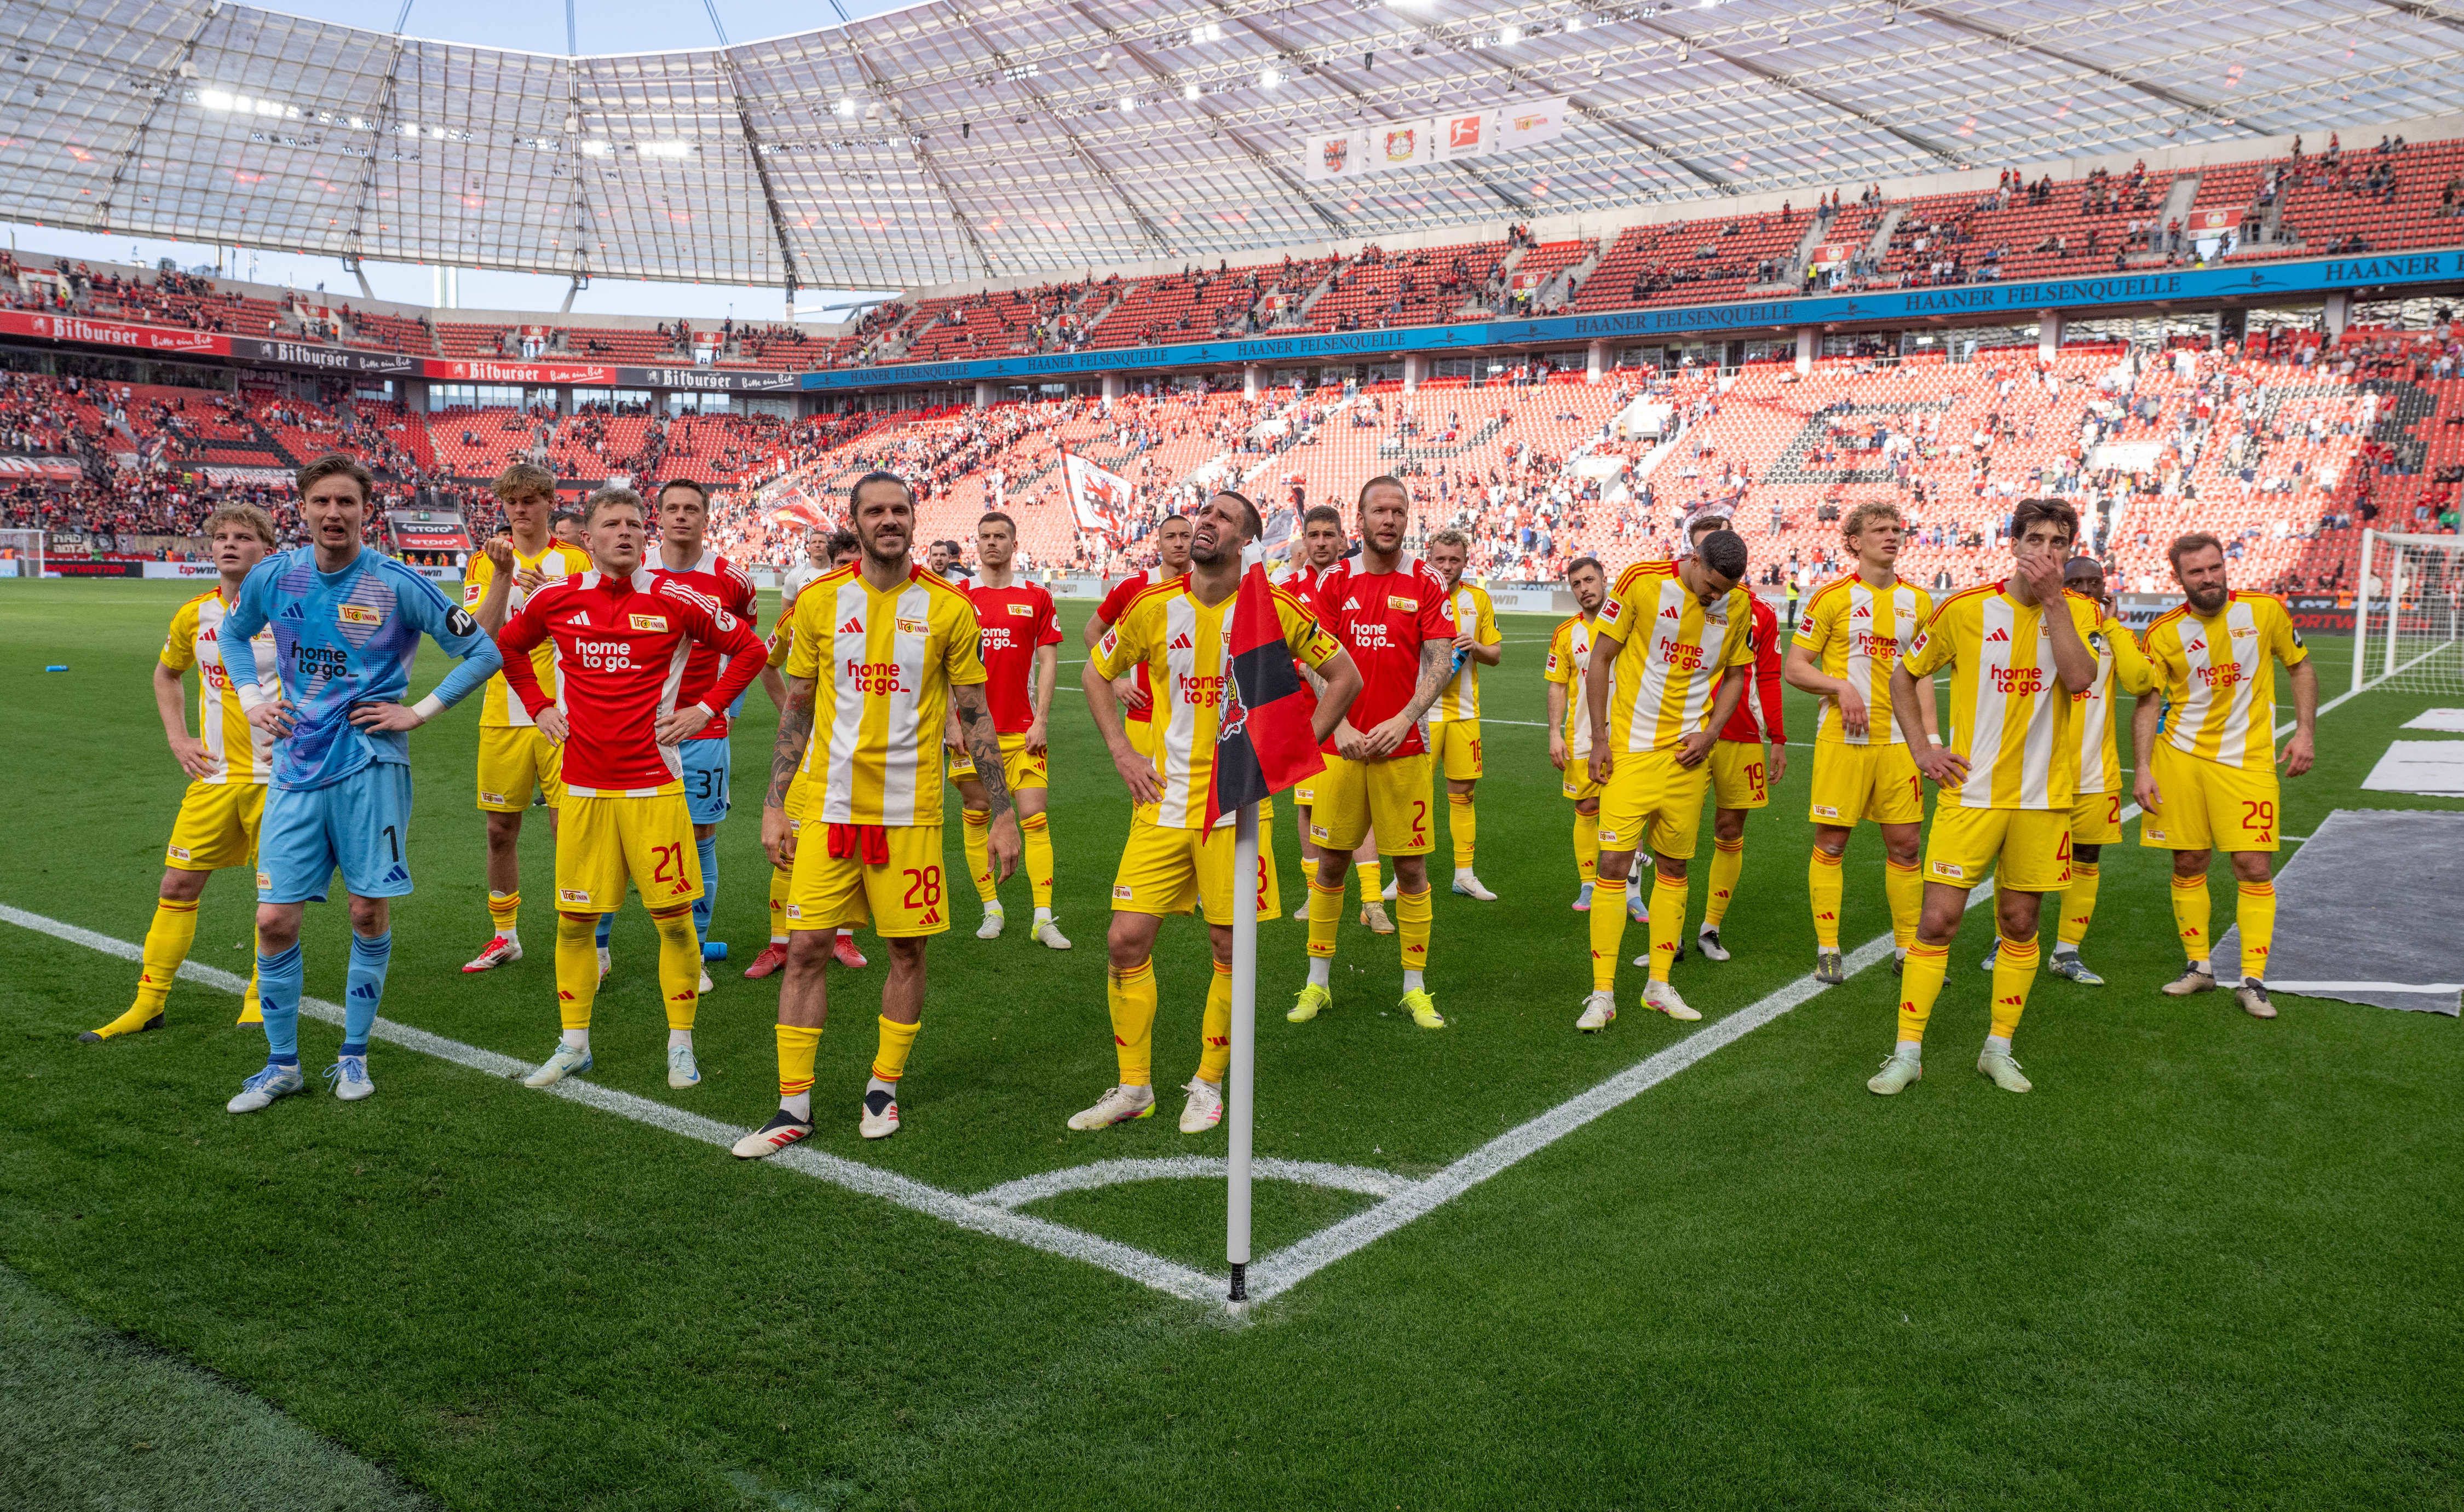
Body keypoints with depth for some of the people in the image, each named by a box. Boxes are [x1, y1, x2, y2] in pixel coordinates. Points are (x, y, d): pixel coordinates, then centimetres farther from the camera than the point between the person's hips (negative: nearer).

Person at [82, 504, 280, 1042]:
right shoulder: (194, 614, 5)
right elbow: (166, 674, 23)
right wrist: (178, 739, 12)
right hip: (214, 773, 4)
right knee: (178, 884, 4)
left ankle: (261, 1003, 16)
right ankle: (148, 1003, 15)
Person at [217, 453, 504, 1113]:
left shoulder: (396, 585, -7)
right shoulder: (273, 577, 4)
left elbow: (482, 653, -3)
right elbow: (233, 633, 26)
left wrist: (419, 712, -7)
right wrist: (251, 699, 12)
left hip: (371, 768, -3)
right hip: (296, 768, 3)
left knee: (369, 912, 2)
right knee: (275, 919, 0)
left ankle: (353, 1056, 19)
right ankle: (282, 1065, 17)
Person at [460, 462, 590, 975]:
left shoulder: (575, 561, 3)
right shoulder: (485, 563, 6)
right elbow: (480, 635, -9)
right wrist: (504, 573, -17)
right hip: (503, 716, 2)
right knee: (501, 830, 10)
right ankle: (505, 935, 26)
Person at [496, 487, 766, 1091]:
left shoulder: (677, 598, -4)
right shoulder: (556, 598, 4)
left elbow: (748, 649, 5)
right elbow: (508, 646, 23)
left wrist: (706, 709, -1)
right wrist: (539, 707, 13)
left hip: (654, 784, -2)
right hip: (583, 785, 2)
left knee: (673, 917, 2)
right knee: (573, 921, 8)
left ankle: (680, 1045, 17)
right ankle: (573, 1044, 25)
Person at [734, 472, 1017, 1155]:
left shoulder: (948, 608, 0)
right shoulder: (819, 601, 3)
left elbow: (975, 717, 4)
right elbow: (796, 708, 10)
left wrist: (1003, 816, 2)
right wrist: (773, 805, 4)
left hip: (910, 809, -1)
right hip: (828, 804, 1)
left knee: (908, 948, 5)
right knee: (805, 947, -1)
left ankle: (883, 1089, 23)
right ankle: (794, 1106, 10)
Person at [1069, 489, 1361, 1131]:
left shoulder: (1275, 610, -4)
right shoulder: (1154, 607, 2)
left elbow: (1345, 676, 5)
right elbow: (1096, 673, 17)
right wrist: (1121, 752, 7)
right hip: (1164, 799, 2)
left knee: (1230, 947, 2)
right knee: (1127, 938, -2)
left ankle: (1208, 1085, 22)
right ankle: (1133, 1087, 15)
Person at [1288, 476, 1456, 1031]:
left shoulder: (1425, 585, 2)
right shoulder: (1335, 583, 6)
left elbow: (1441, 662, -3)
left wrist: (1402, 721, -13)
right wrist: (1339, 726, -9)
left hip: (1401, 748, -1)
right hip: (1342, 746, 1)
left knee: (1411, 866, 3)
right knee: (1331, 860, 6)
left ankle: (1415, 988, 15)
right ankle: (1318, 982, 19)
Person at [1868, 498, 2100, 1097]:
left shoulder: (2078, 611, 3)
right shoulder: (1964, 609, -1)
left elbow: (2080, 678, -18)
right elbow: (1903, 676, 10)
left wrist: (2052, 599, -18)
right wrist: (1921, 749, 2)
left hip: (2043, 798, 2)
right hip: (1970, 793, -1)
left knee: (2020, 924, 8)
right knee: (1938, 919, -5)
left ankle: (1998, 1048, 23)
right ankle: (1908, 1052, 4)